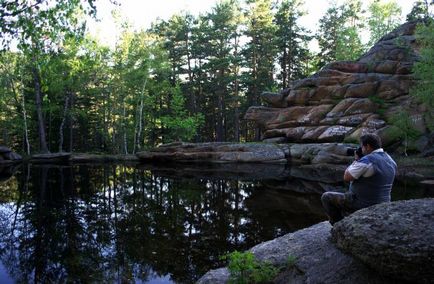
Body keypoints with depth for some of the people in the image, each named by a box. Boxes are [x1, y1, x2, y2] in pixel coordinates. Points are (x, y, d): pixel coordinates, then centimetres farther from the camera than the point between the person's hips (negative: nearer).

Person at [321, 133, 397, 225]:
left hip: (363, 205, -9)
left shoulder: (367, 161, -23)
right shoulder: (391, 161, 5)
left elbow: (346, 177, -14)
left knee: (326, 197, 4)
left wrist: (356, 160, -1)